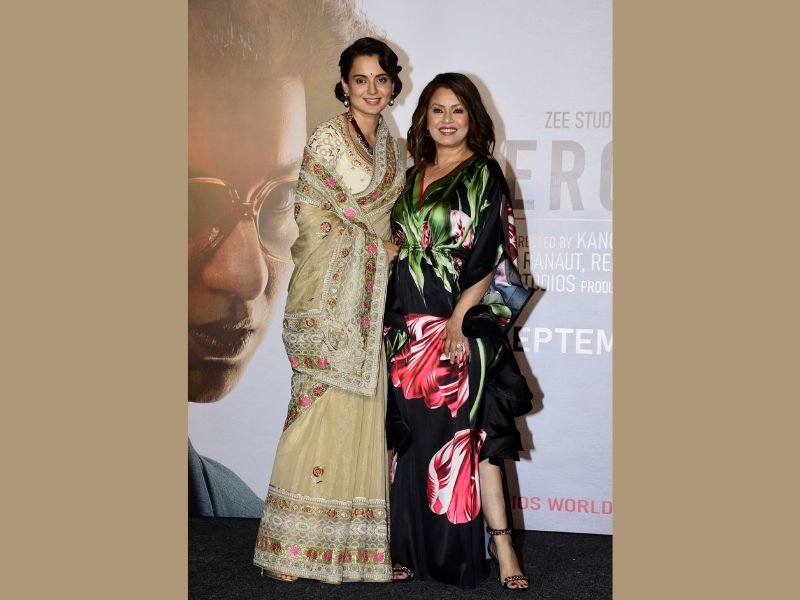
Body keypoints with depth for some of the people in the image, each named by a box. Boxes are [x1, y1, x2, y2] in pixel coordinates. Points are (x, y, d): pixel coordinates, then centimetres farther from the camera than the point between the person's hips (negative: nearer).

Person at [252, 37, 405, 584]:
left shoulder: (393, 148, 16)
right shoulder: (326, 141, -4)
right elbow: (310, 215, -9)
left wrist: (390, 250, 3)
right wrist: (376, 245, -6)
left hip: (375, 293, 6)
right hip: (332, 291, -6)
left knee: (368, 403, 4)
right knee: (324, 401, -8)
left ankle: (361, 537, 11)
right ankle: (298, 541, 1)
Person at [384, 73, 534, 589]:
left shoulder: (485, 175, -2)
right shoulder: (413, 178, 16)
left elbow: (493, 256, -9)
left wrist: (460, 315, -17)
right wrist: (393, 321, 9)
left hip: (463, 325, -5)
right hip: (409, 324, 6)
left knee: (469, 429, -9)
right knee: (413, 436, 7)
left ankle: (500, 544, -1)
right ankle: (416, 550, 16)